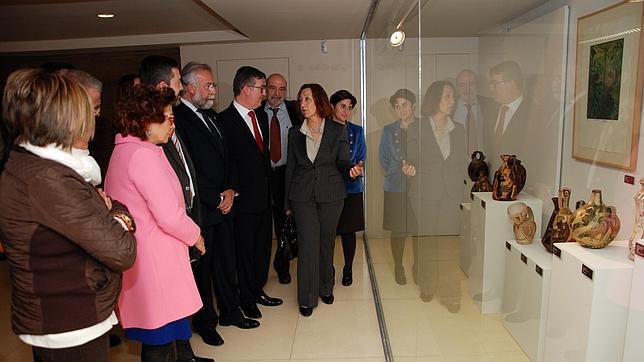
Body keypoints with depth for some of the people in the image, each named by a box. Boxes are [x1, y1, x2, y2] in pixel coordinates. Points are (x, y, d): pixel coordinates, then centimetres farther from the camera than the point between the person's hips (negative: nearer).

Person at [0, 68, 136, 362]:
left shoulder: (24, 164, 5)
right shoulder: (48, 180, -26)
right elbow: (122, 253, -24)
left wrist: (114, 210, -13)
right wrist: (120, 217, -6)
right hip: (71, 331, -9)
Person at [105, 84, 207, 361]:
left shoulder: (123, 150, 12)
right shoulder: (144, 154, -19)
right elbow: (170, 216, -23)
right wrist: (195, 237, -4)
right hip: (153, 258, -10)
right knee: (160, 337, 5)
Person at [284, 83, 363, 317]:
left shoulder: (337, 130, 1)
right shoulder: (295, 133, 6)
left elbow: (343, 163, 4)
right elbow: (290, 167, 9)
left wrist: (352, 170, -20)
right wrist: (287, 202, 10)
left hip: (331, 194, 0)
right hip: (302, 196, 0)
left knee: (326, 243, 10)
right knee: (308, 244, -3)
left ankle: (326, 288, 32)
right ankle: (307, 298, 11)